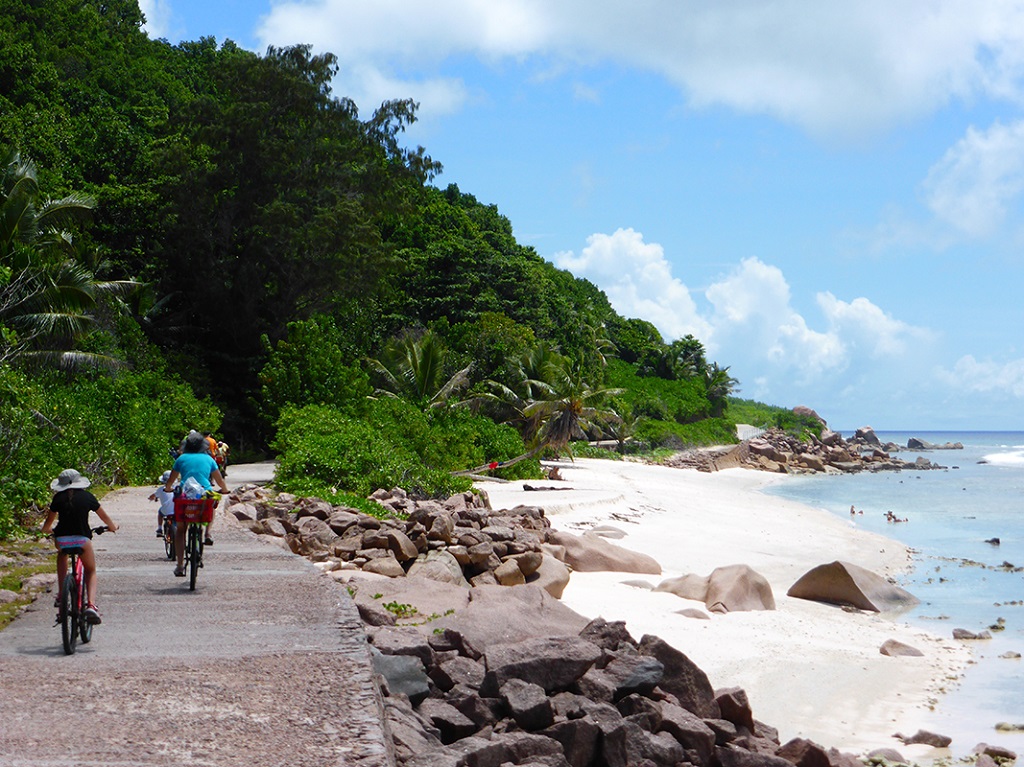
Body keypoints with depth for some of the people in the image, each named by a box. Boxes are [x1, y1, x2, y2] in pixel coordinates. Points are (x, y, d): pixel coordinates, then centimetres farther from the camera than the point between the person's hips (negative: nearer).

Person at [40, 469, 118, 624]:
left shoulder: (58, 498, 9)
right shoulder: (87, 497, 8)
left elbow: (48, 522, 20)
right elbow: (105, 517, 19)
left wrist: (46, 530, 43)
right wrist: (113, 527, 40)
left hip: (61, 539, 1)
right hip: (82, 539, -1)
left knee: (62, 554, 37)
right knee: (91, 571, 20)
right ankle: (91, 604, -5)